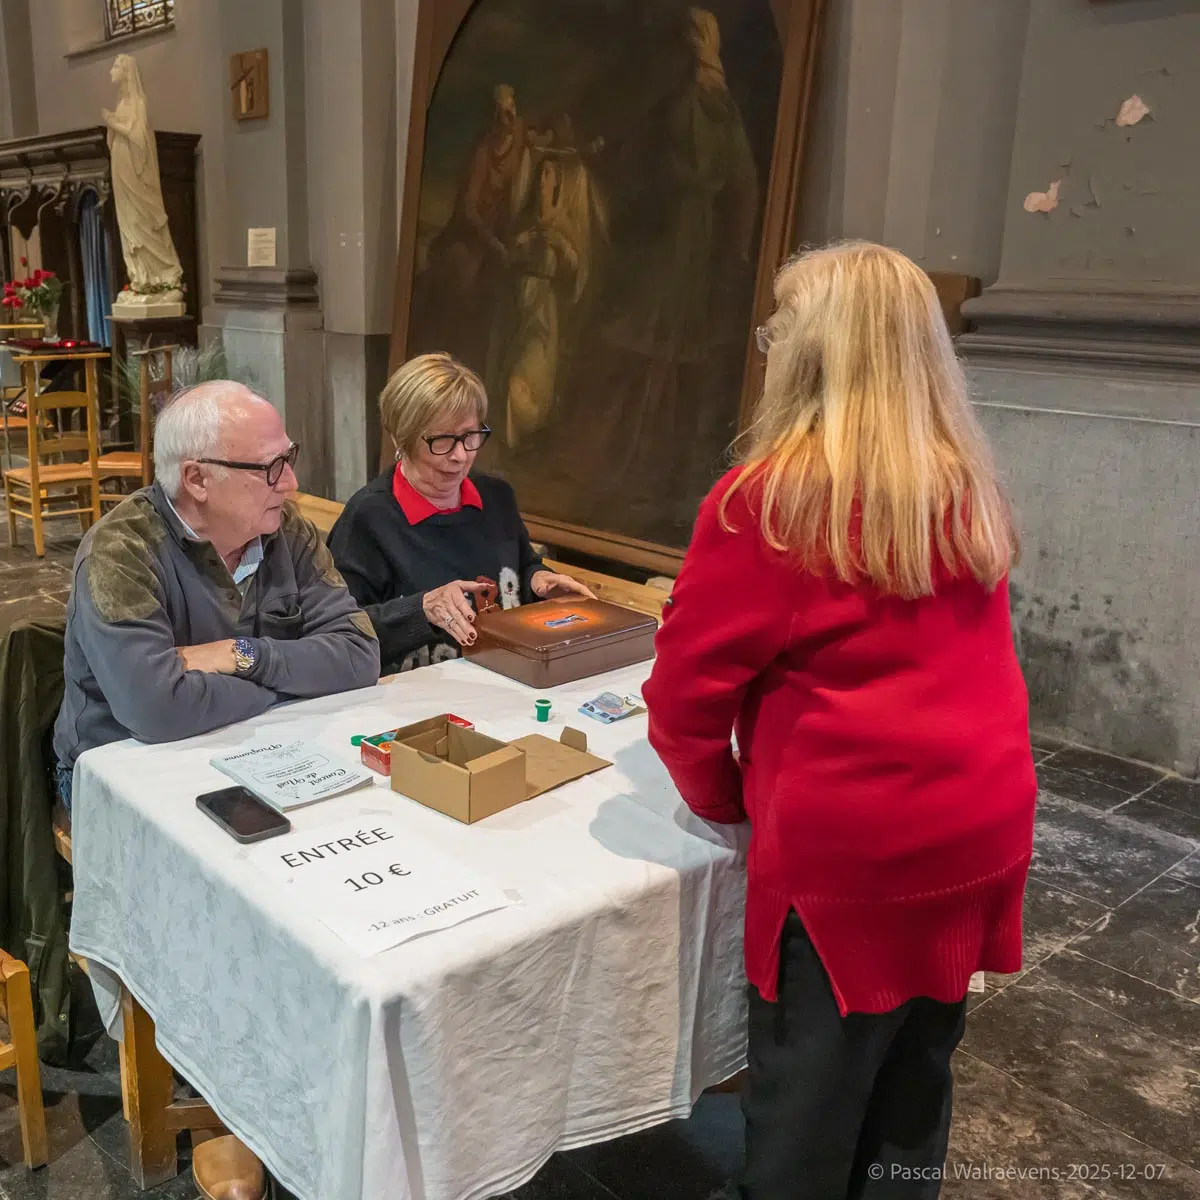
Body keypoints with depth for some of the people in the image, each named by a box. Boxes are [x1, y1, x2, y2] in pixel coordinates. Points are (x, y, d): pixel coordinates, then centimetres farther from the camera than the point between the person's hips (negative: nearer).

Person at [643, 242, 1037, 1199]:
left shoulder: (771, 498, -15)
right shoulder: (972, 492, 5)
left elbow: (689, 684, -10)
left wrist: (722, 797, 7)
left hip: (851, 850, -6)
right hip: (981, 832, 7)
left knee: (809, 1110, 13)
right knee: (913, 1088, 23)